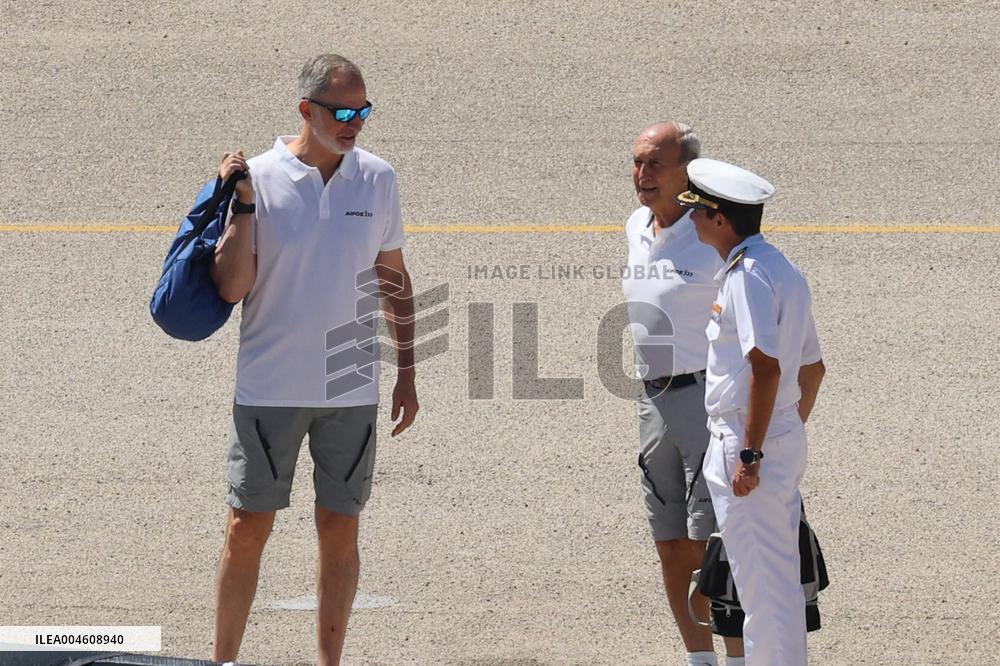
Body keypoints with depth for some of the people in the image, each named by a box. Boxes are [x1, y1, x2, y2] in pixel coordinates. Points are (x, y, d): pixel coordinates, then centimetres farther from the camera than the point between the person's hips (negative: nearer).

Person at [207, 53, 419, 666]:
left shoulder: (378, 180, 3)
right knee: (247, 530, 1)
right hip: (270, 388, -3)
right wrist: (243, 204, -19)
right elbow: (232, 287, -11)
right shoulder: (259, 178, -7)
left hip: (352, 390, 3)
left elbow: (395, 280, 13)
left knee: (340, 533, 6)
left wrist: (407, 375, 12)